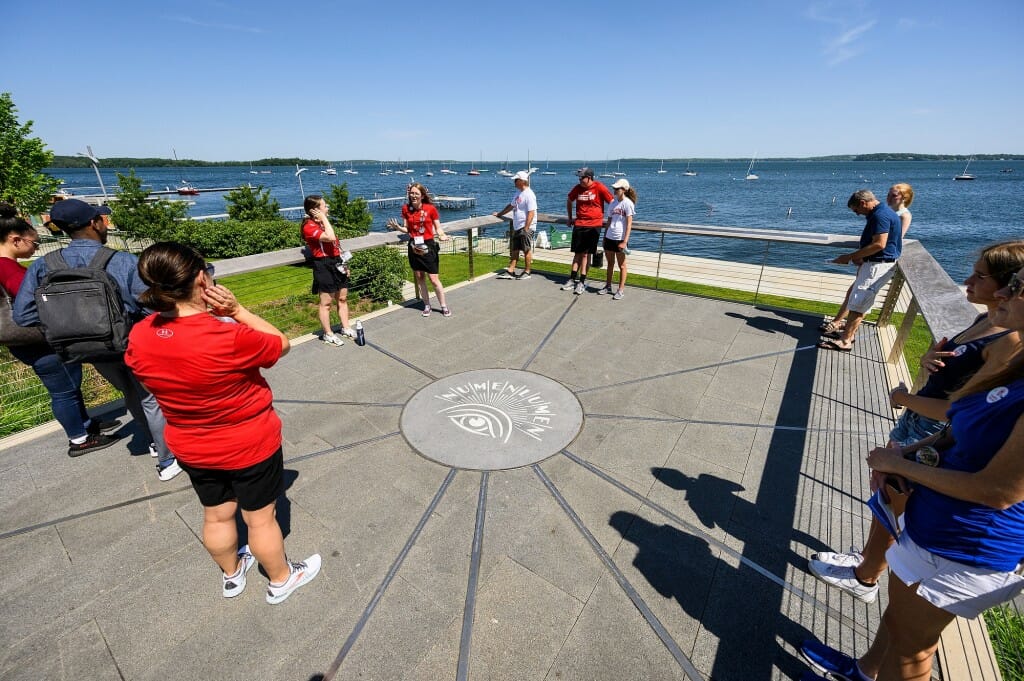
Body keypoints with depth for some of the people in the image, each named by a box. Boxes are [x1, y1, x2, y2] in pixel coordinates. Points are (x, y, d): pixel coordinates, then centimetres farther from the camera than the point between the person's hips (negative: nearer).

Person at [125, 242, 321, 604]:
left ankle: (232, 575, 51)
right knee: (261, 519, 15)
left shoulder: (139, 337, -13)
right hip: (250, 445, -5)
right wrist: (237, 310, -16)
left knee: (216, 516, 26)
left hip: (193, 449, 6)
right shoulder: (228, 337, -33)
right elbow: (282, 344, -16)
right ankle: (282, 580, 39)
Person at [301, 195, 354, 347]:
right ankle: (328, 334, 12)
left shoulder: (323, 223, 14)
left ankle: (345, 328, 25)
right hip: (324, 266, -9)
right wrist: (324, 218, -20)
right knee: (326, 302, 1)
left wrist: (343, 263, 16)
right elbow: (330, 237, -31)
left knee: (342, 298, 13)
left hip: (336, 263, 9)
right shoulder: (309, 226, -15)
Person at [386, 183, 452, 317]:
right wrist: (397, 227, -13)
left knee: (434, 279, -2)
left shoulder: (430, 208, -8)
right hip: (414, 246, 4)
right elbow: (407, 229, 6)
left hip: (428, 246, -3)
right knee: (419, 278, 10)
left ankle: (444, 306, 12)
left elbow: (438, 228, -1)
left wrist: (442, 235, -21)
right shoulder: (406, 208, 1)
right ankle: (427, 305, 24)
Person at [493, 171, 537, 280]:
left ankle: (527, 272, 9)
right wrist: (500, 214, 31)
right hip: (517, 227, 9)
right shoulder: (518, 193, 14)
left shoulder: (529, 194, -15)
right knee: (514, 250, 9)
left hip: (526, 227, -9)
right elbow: (511, 205, 28)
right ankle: (510, 271, 13)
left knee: (527, 250, 0)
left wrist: (526, 229, -24)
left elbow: (531, 213, -21)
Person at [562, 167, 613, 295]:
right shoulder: (577, 188, 4)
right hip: (579, 224, 4)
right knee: (577, 253, 7)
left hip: (594, 225, -3)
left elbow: (612, 202, -3)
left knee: (586, 254, 0)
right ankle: (572, 280, 14)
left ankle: (582, 282, 7)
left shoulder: (599, 188, -8)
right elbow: (569, 201, 22)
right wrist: (570, 217, 21)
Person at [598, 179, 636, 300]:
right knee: (610, 263, 15)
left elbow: (629, 224, -12)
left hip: (620, 238, -6)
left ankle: (620, 290, 12)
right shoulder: (612, 203, 10)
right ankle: (608, 286, 26)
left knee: (621, 265, 5)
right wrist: (605, 237, 14)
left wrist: (625, 241, -18)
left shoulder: (628, 203, -9)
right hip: (609, 237, 6)